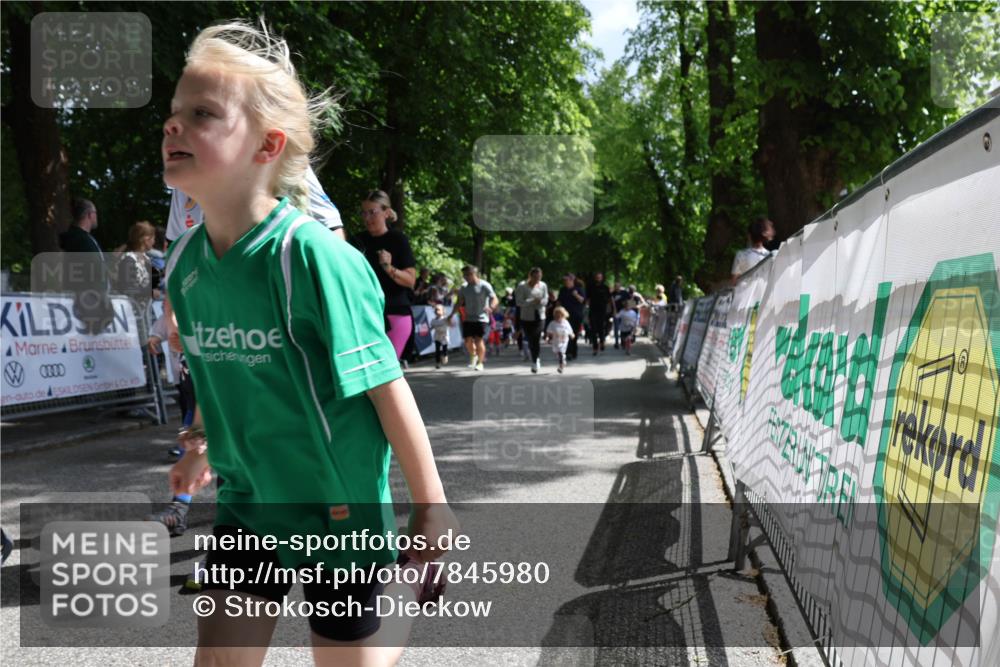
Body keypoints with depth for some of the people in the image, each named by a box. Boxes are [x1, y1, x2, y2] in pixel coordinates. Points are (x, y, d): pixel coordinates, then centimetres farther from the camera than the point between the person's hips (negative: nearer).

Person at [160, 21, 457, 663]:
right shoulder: (185, 260, -4)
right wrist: (202, 447, 27)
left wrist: (431, 507, -15)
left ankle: (413, 595, 40)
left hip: (341, 504, -5)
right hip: (247, 501, 5)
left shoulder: (312, 255, -24)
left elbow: (387, 389, -20)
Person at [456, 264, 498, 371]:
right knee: (468, 340, -1)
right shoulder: (464, 288, 9)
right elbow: (460, 303, 16)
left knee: (478, 340, -12)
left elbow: (495, 299, -13)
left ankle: (480, 363, 3)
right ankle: (473, 356, 28)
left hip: (481, 318, -5)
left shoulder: (484, 286, -7)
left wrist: (490, 307, -34)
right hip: (468, 318, 5)